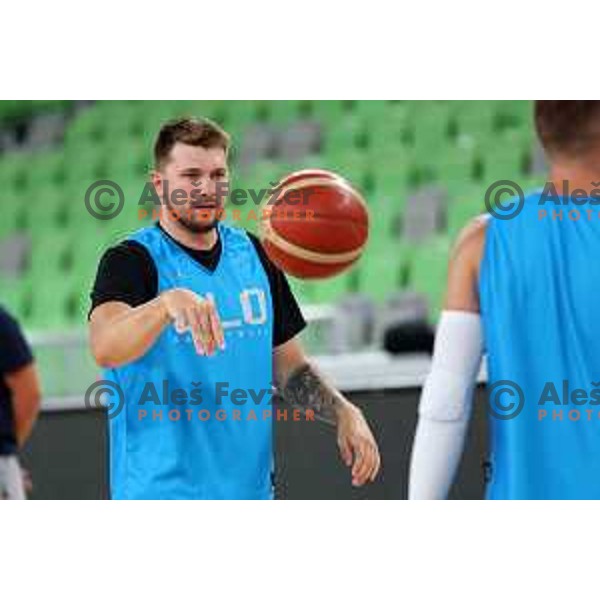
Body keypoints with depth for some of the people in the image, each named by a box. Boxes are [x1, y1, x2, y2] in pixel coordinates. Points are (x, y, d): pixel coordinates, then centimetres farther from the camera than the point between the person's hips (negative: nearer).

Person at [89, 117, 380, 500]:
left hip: (251, 488, 6)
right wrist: (166, 302, -45)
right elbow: (105, 349, -27)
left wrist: (344, 413, 0)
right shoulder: (131, 261, -7)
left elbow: (288, 364, 18)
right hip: (161, 495, -6)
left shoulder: (254, 254, 11)